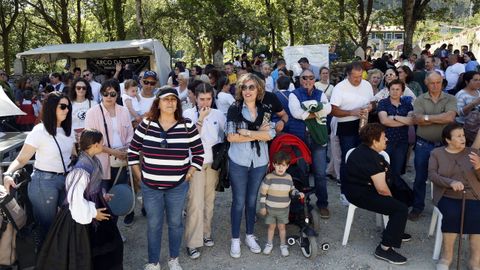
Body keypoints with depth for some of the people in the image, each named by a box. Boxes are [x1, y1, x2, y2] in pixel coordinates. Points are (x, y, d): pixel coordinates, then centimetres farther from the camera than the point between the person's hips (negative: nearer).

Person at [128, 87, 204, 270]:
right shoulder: (146, 125, -4)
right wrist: (140, 176, 2)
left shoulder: (187, 126, -6)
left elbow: (199, 153, 1)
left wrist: (188, 176, -3)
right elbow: (133, 151, 5)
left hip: (178, 186, 0)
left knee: (175, 223, 15)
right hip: (150, 186, 0)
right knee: (153, 225, 12)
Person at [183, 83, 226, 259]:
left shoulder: (219, 115, 3)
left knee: (209, 200, 12)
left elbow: (225, 138, 12)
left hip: (213, 163, 4)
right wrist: (201, 118, -18)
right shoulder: (188, 114, -6)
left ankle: (205, 233, 29)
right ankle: (192, 243, 3)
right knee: (196, 203, -7)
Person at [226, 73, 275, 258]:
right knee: (239, 202, 4)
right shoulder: (234, 109, -5)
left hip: (259, 162, 3)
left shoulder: (264, 111, 4)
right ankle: (235, 239, 21)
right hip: (238, 162, -3)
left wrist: (246, 132, -16)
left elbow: (269, 135, -9)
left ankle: (250, 236, 31)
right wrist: (258, 134, -13)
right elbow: (231, 137, -14)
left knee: (252, 200, 14)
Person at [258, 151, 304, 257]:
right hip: (270, 208, -2)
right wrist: (262, 206, -8)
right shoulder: (269, 177, -14)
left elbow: (292, 190, 10)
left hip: (283, 209, 2)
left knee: (282, 226, 12)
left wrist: (298, 193, -10)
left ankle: (283, 245, 29)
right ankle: (269, 244, 31)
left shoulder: (288, 178, -4)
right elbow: (263, 193, -9)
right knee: (271, 226, 12)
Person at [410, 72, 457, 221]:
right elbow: (417, 119, -14)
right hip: (423, 145, 0)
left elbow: (450, 117, -18)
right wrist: (441, 119, -14)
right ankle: (417, 207, 23)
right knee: (420, 177, 8)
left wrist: (427, 117, -15)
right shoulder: (420, 99, 1)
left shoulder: (450, 99, 1)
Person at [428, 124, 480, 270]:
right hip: (447, 196, -1)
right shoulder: (436, 153, 9)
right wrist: (451, 182, -22)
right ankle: (447, 256, -14)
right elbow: (432, 175, -4)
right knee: (452, 214, -33)